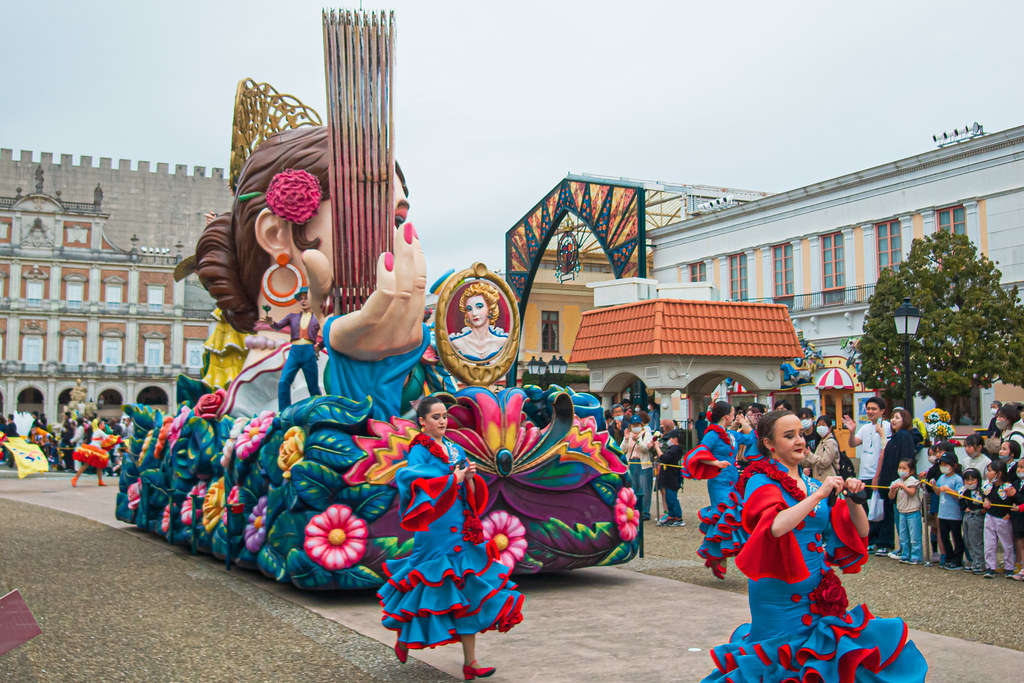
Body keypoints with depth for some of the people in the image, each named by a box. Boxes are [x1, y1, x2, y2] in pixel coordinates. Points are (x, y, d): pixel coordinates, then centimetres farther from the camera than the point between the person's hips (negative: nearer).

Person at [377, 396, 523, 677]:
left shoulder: (456, 450, 14)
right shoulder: (419, 451, -5)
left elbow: (471, 495, 14)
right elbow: (408, 478, -25)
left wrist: (470, 478, -8)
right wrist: (451, 479, -20)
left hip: (462, 529, 6)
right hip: (435, 530, -6)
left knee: (467, 592, 3)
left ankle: (470, 662, 7)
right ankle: (403, 637, 29)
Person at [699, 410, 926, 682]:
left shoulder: (812, 484, 9)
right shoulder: (761, 482, -8)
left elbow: (860, 532, 8)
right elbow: (775, 527, -29)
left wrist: (852, 500, -10)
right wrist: (818, 495, -25)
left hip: (819, 596, 6)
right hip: (780, 597, -5)